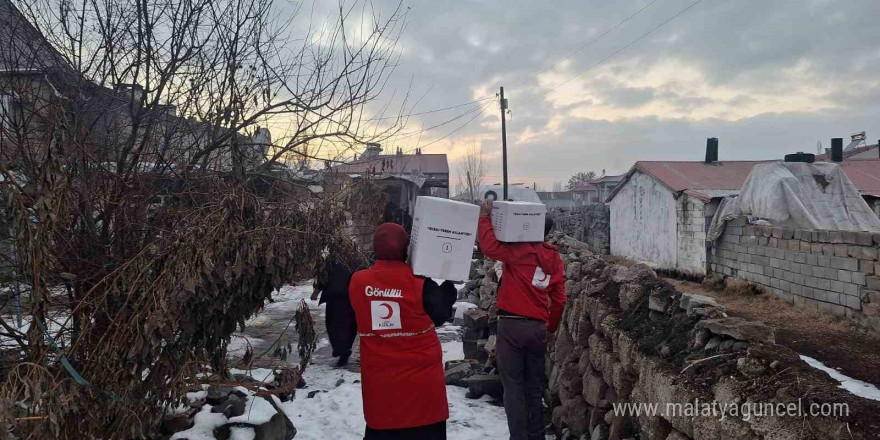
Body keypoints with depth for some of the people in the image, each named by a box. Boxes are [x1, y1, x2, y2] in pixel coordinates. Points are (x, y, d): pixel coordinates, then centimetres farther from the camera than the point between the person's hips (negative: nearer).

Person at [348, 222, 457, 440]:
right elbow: (441, 315, -1)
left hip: (379, 380, 3)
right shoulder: (420, 283, -15)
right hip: (421, 379, -2)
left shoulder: (357, 282, -6)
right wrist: (449, 285, 12)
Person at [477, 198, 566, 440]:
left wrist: (485, 216, -9)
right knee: (535, 387, 16)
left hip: (512, 324, -6)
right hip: (538, 328, 6)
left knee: (513, 387, 1)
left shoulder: (520, 250, -10)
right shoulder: (555, 260, 11)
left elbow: (490, 246, -18)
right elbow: (559, 300, 14)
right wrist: (550, 328, 24)